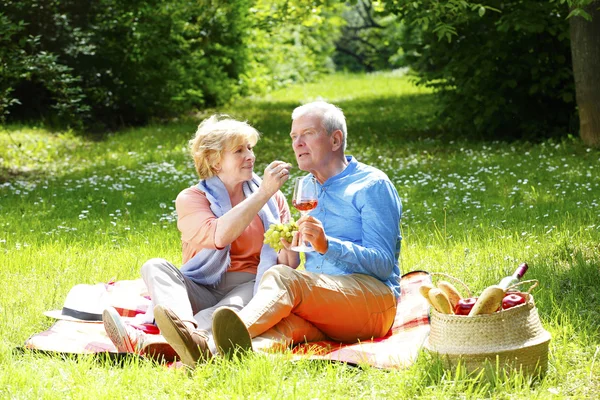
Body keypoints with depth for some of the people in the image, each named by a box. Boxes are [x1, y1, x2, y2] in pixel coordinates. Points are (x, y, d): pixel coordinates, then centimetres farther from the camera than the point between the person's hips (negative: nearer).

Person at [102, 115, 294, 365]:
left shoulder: (273, 198, 14)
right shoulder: (190, 199, 7)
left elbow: (286, 265, 11)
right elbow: (219, 236, -16)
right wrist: (263, 193, -16)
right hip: (203, 292, 1)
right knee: (155, 267, -24)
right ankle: (188, 330, -61)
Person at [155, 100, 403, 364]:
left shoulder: (372, 185, 3)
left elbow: (383, 265, -8)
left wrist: (327, 245, -24)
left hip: (373, 296, -5)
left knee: (281, 276, -33)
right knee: (288, 318, -33)